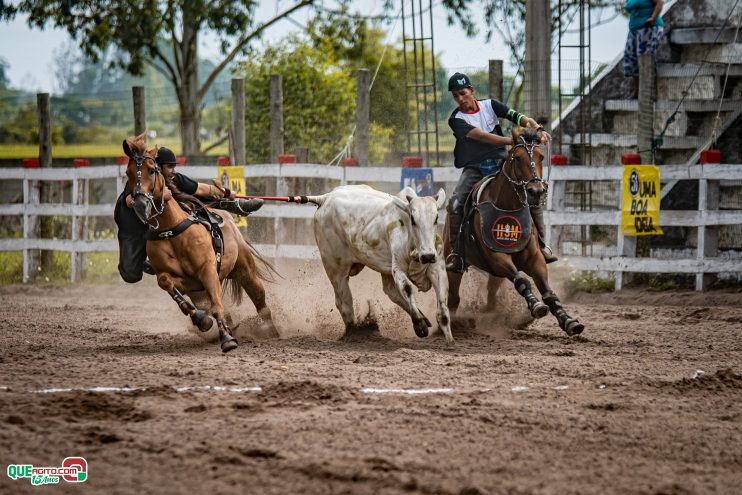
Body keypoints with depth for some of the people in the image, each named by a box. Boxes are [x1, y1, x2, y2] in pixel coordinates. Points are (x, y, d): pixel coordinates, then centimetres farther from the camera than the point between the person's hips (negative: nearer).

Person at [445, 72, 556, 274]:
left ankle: (541, 244, -1)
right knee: (455, 203, -25)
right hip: (474, 168, -2)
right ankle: (456, 253, -17)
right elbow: (479, 136, -22)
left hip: (500, 162, 2)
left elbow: (519, 117, -6)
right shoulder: (456, 119, -7)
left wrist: (537, 129, -27)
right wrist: (511, 140, -33)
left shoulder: (490, 105, 4)